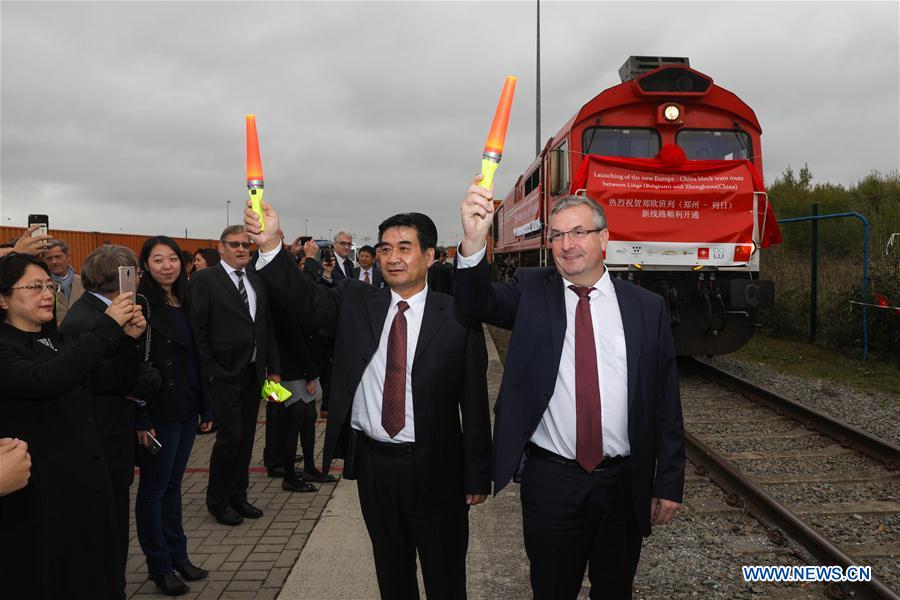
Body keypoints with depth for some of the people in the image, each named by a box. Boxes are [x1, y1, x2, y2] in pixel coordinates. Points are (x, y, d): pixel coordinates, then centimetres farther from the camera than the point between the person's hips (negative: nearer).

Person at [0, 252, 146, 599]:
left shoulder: (56, 340, 12)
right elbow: (45, 380, -31)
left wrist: (130, 339, -9)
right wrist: (108, 327, -30)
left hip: (87, 481, 7)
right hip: (42, 493, -7)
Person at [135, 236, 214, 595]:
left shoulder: (184, 304, 8)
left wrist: (205, 407, 13)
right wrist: (141, 420, -19)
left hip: (187, 408, 7)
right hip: (159, 412, -7)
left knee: (173, 483, 18)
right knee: (154, 488, 7)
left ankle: (178, 555, 30)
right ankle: (159, 566, 21)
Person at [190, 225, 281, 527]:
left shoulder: (257, 279, 11)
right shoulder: (205, 280, -7)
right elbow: (197, 330, -9)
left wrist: (273, 368, 9)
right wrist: (209, 371, -13)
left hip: (253, 373, 6)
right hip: (224, 374, -6)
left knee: (246, 436, 13)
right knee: (231, 435, -3)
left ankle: (238, 496, 28)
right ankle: (217, 500, 18)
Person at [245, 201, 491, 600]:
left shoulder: (458, 318, -10)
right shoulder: (355, 302, 1)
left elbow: (475, 403, -7)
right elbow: (305, 300, -16)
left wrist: (478, 476, -5)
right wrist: (270, 245, -31)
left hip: (435, 469, -3)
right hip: (372, 462, 3)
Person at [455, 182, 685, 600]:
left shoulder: (647, 307, 0)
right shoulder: (531, 292, -1)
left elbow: (665, 403, 1)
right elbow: (477, 302, -21)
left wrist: (669, 483, 1)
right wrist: (474, 240, -39)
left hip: (624, 483, 1)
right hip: (550, 481, -1)